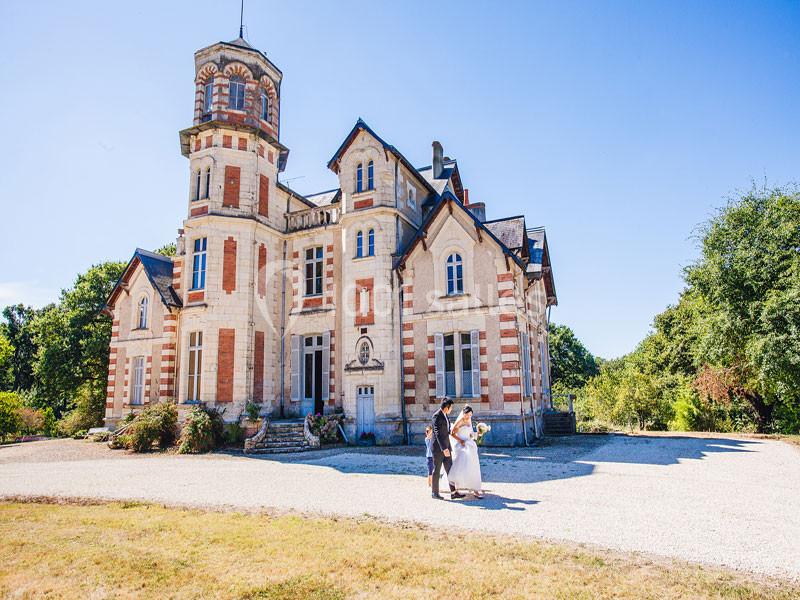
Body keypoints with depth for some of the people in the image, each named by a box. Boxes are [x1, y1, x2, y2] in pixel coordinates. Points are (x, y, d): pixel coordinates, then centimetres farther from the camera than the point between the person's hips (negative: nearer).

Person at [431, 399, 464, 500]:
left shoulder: (444, 415, 10)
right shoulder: (437, 416, -18)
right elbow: (438, 434, -25)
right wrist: (444, 448, -31)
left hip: (445, 447, 8)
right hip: (438, 448, -8)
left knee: (450, 470, 5)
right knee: (437, 470, 3)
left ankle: (453, 492, 6)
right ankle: (434, 493, 14)